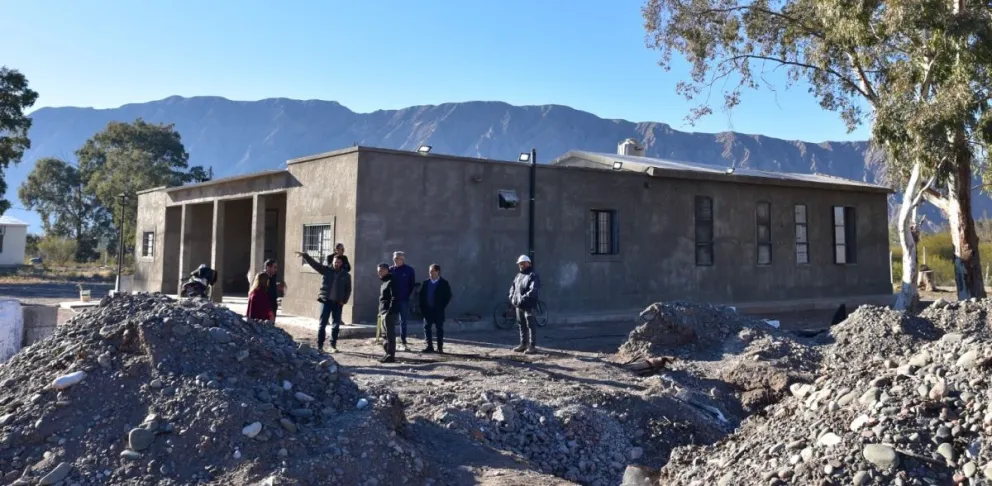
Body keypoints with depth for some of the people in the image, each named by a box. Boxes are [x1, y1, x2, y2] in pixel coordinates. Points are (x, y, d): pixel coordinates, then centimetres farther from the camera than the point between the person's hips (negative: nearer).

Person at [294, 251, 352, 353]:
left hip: (337, 302, 1)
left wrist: (344, 301, -1)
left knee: (336, 325, 7)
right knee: (322, 324, -1)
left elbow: (348, 289, 9)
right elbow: (314, 263, -6)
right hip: (325, 300, -1)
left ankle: (333, 345, 18)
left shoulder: (346, 275, 4)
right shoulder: (325, 270, 1)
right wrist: (304, 255, -19)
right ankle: (319, 346, 4)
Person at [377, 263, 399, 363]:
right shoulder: (384, 282, 19)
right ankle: (389, 353, 19)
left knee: (390, 334, -8)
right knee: (388, 334, 13)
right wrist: (381, 311, 17)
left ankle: (390, 355, -6)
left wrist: (389, 311, -24)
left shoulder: (391, 281, -10)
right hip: (384, 312, 10)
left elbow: (394, 298, -18)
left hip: (390, 313, -10)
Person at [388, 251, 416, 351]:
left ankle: (404, 342, 14)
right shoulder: (390, 270, 2)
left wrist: (409, 297, -3)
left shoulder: (409, 270, -1)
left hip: (404, 300, -1)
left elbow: (412, 285, 3)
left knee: (403, 322, 7)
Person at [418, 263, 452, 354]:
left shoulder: (444, 283, -2)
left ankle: (440, 348, 7)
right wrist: (422, 308, -2)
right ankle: (429, 346, 10)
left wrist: (441, 307, -8)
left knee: (439, 329, 2)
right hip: (427, 310, 3)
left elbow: (448, 296, -3)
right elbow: (421, 296, 7)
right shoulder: (425, 283, 7)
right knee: (426, 328, 2)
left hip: (438, 311, -3)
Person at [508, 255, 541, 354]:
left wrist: (523, 298, -23)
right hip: (518, 306, 8)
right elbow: (512, 288, 21)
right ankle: (523, 344, 24)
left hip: (529, 306, -8)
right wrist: (512, 297, 2)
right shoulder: (518, 276, 18)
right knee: (522, 326, 15)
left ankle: (532, 346, 0)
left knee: (531, 326, -4)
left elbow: (533, 291, -19)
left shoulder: (533, 276, -7)